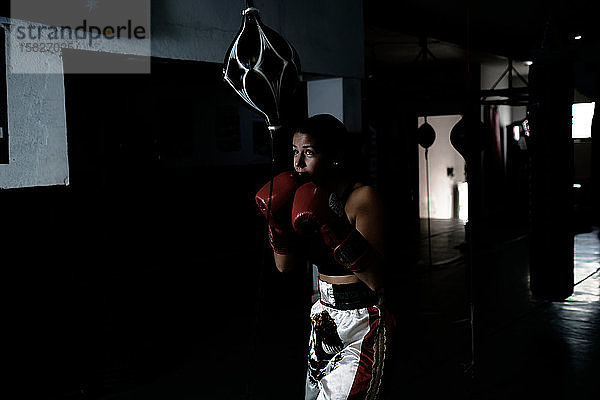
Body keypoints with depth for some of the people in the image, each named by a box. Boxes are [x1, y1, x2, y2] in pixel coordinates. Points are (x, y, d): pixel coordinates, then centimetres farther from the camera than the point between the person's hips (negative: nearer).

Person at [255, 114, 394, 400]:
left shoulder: (363, 198, -17)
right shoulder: (308, 197, 4)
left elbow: (377, 279, -25)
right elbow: (286, 266, 3)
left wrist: (334, 229, -33)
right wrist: (278, 218, -11)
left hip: (363, 326, -7)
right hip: (323, 320, 7)